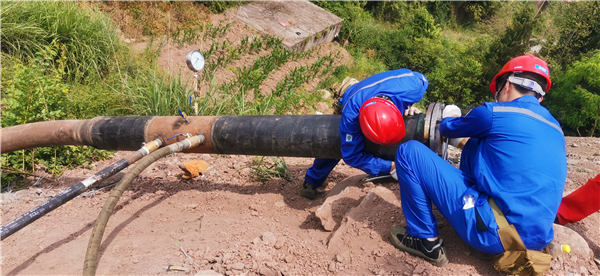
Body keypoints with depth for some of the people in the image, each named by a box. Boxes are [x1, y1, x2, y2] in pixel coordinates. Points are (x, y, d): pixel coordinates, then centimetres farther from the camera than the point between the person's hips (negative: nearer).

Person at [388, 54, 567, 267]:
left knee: (409, 151, -6)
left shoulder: (494, 113, -7)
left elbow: (447, 129, 12)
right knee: (474, 146, 23)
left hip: (493, 234, -8)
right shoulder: (554, 129, 14)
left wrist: (450, 115, 37)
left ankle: (426, 240, 1)